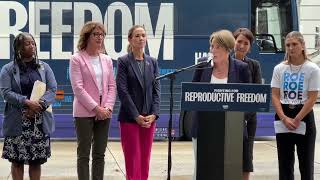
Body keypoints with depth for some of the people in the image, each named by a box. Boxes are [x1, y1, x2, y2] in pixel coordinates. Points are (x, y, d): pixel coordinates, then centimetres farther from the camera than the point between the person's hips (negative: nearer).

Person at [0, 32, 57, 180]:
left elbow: (52, 89, 3)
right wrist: (26, 102, -19)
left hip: (40, 122, 2)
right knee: (17, 160, 0)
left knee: (37, 160, 5)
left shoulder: (44, 67, 11)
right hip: (17, 122, -2)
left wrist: (39, 104, -14)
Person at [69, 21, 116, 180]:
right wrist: (96, 108, -15)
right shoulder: (77, 59, -4)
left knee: (99, 154, 8)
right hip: (85, 112, -5)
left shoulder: (107, 60, 11)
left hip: (104, 112, 5)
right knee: (84, 154, 0)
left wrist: (108, 107, -6)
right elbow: (78, 88, -11)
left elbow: (112, 86, 9)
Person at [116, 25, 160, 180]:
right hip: (130, 118, -4)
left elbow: (156, 90, 7)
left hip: (149, 118, 4)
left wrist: (153, 114, -6)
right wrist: (137, 116, -13)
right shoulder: (123, 61, -3)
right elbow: (122, 91, -8)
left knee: (145, 159, 7)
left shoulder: (152, 62, 10)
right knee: (133, 159, -4)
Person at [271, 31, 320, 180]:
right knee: (285, 161, 6)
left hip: (304, 116, -2)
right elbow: (275, 96, 0)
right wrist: (284, 118, -12)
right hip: (282, 117, 3)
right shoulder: (279, 69, 4)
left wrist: (296, 120, -12)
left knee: (306, 161, 2)